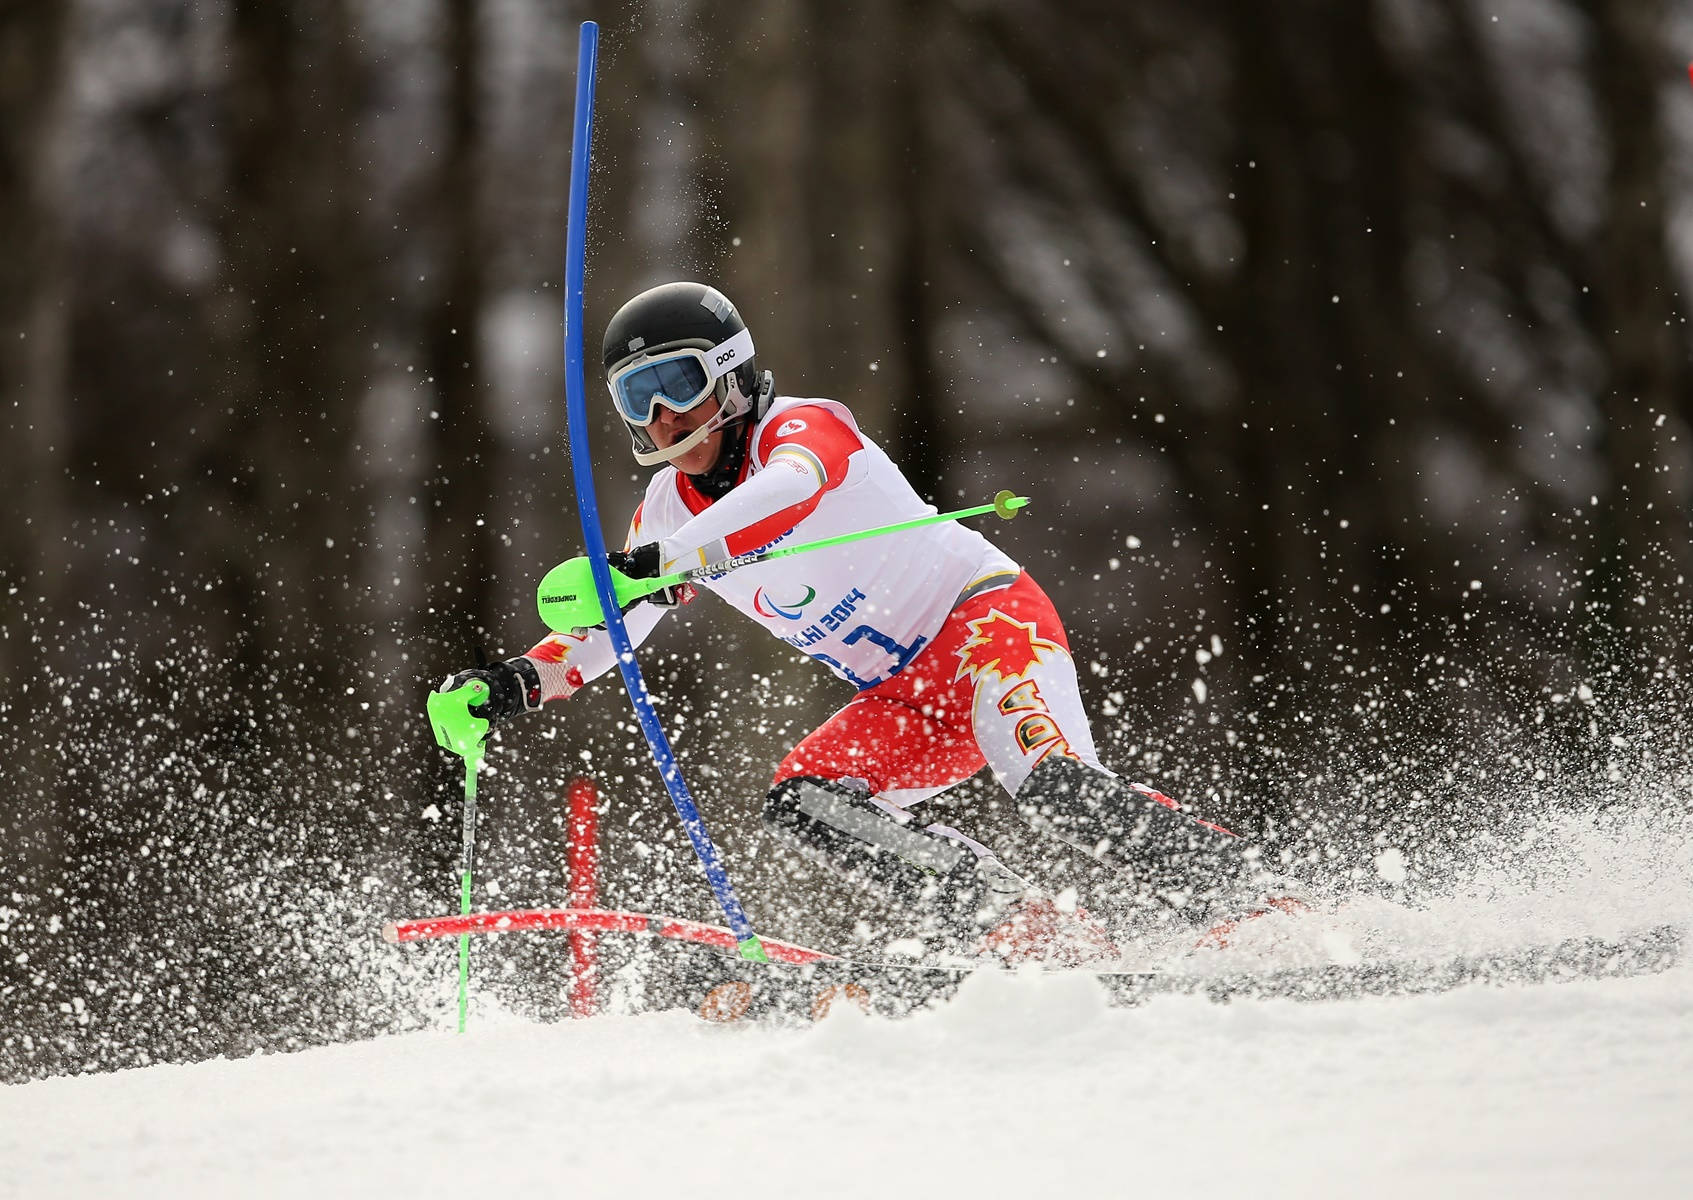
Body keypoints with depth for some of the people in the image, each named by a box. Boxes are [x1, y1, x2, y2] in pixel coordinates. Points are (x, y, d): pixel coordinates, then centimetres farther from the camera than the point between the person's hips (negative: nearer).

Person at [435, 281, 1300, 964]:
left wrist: (669, 559, -51)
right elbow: (608, 629, 16)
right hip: (910, 701, 8)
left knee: (1048, 784, -32)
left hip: (985, 613, -8)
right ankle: (1039, 938, -22)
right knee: (797, 804, -14)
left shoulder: (804, 427, -13)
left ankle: (1248, 908, -25)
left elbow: (789, 490, -37)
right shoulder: (667, 510, 9)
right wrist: (520, 682, -3)